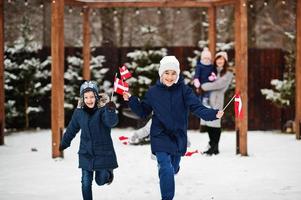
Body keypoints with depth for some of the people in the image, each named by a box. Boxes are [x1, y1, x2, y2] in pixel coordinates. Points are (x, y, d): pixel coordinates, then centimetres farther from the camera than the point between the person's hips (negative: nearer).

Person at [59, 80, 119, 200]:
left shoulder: (103, 108, -13)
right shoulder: (79, 111, -2)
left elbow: (111, 123, -31)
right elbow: (71, 129, 12)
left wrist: (110, 110, -50)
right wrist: (64, 144, 21)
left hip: (103, 152, -3)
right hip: (86, 154, 3)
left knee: (100, 180, 5)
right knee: (86, 183, 1)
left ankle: (108, 172, 40)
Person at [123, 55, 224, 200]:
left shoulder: (184, 90, -9)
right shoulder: (153, 92, -4)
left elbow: (197, 108, -17)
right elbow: (143, 112, 6)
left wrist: (213, 114, -34)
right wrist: (131, 100, -8)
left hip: (179, 137, 2)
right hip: (160, 137, -2)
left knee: (173, 169, 22)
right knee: (166, 170, -18)